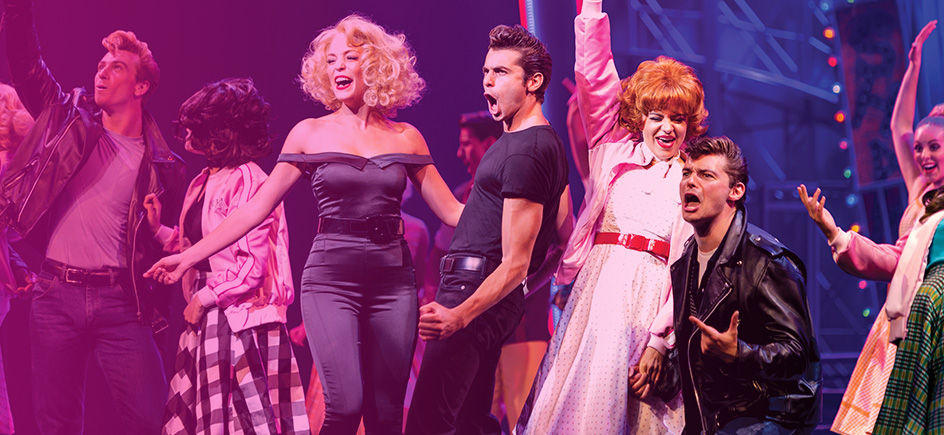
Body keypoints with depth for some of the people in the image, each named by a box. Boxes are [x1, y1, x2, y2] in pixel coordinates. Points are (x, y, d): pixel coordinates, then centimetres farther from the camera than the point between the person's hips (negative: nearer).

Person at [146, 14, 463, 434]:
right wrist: (189, 256, 0)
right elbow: (257, 207, 5)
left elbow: (449, 209, 11)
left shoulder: (405, 138, 9)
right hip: (331, 278, -2)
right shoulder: (310, 134, 6)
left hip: (392, 280, 2)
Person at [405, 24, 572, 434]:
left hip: (475, 290, -11)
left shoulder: (524, 153, -15)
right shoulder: (549, 142, 19)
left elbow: (515, 263, -19)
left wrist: (460, 316, -27)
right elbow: (565, 231, 28)